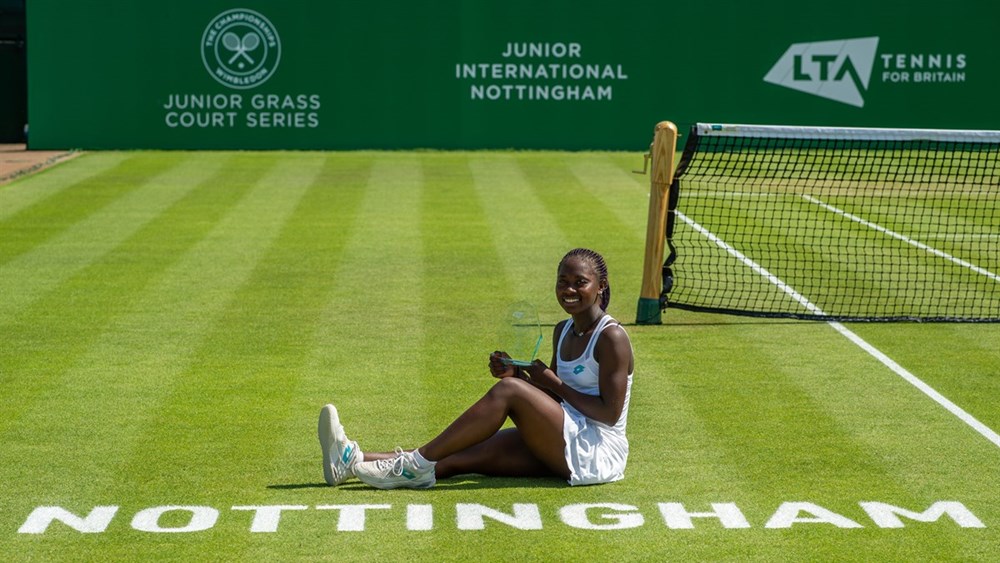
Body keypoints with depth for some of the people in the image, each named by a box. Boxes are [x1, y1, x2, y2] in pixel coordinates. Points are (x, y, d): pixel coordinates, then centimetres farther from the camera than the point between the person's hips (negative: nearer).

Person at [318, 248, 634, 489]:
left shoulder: (611, 338, -10)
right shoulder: (563, 332, 16)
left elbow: (610, 414, -16)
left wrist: (555, 384, -12)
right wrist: (518, 374, 1)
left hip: (598, 452, -8)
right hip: (565, 449, 8)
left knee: (507, 391, -23)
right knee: (467, 456, -9)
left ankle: (416, 464, -22)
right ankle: (354, 463, -21)